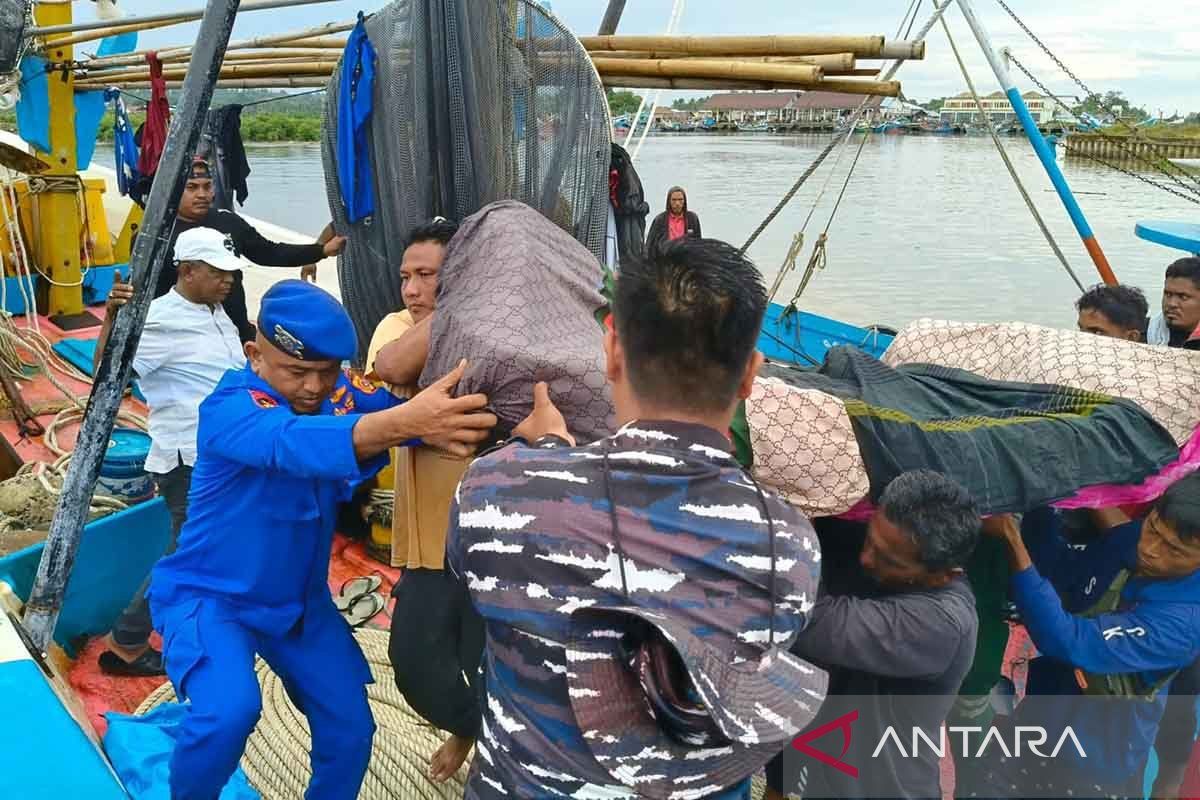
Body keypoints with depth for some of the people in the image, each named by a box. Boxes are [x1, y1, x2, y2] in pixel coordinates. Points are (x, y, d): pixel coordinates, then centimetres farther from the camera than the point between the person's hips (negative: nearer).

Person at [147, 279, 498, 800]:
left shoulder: (342, 392, -11)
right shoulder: (228, 408, -28)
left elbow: (397, 404, -28)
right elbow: (295, 443, -49)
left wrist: (437, 413, -54)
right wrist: (406, 421, -66)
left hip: (300, 599, 5)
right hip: (208, 596, -5)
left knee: (350, 731, 4)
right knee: (228, 711, -27)